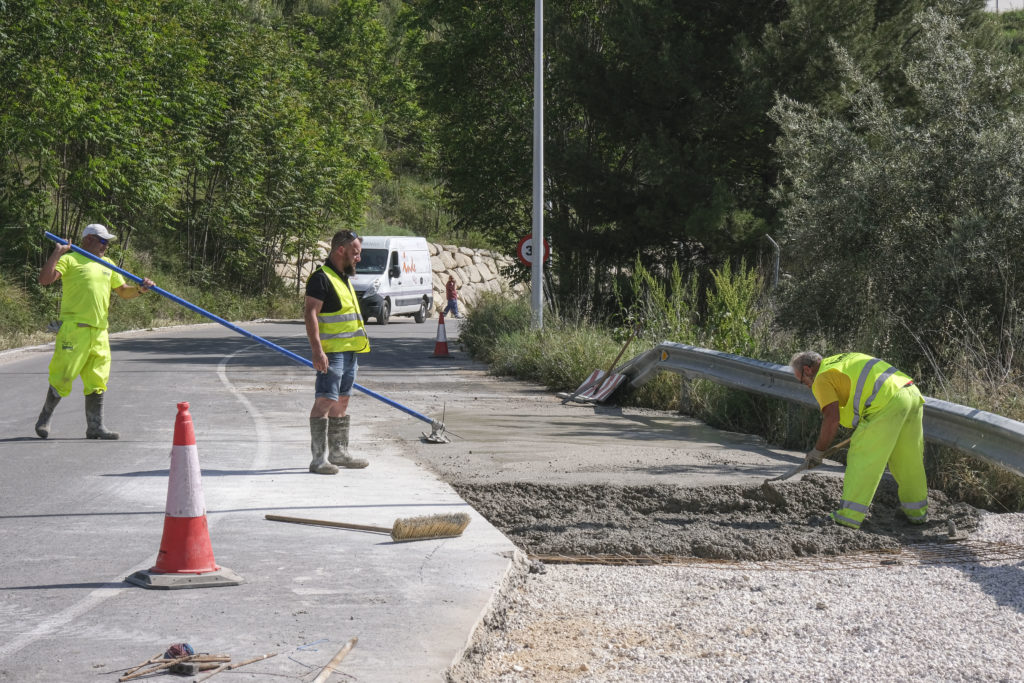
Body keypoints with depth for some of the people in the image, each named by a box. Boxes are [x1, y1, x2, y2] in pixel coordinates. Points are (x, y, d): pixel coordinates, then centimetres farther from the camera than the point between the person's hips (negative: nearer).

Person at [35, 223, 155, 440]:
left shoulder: (108, 264, 22)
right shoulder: (70, 259, 1)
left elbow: (123, 291, 23)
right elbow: (45, 279, -11)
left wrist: (139, 289, 3)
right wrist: (58, 252, -13)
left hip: (99, 331, 6)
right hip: (74, 327, -6)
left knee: (97, 381, 5)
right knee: (63, 376, -5)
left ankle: (95, 426, 11)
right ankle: (44, 419, 11)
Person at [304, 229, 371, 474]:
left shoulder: (344, 278, 20)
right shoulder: (321, 277, -11)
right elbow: (311, 314, -19)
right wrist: (317, 350, -26)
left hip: (348, 351, 10)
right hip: (330, 352, -10)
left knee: (341, 402, 14)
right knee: (325, 401, -12)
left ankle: (339, 453, 22)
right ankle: (319, 458, -13)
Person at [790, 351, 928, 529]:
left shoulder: (823, 379, 3)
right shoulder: (843, 359, 29)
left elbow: (832, 419, -6)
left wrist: (818, 451, 6)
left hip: (888, 403, -8)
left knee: (862, 458, -2)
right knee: (908, 459, 19)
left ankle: (849, 517, -4)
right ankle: (917, 512, 29)